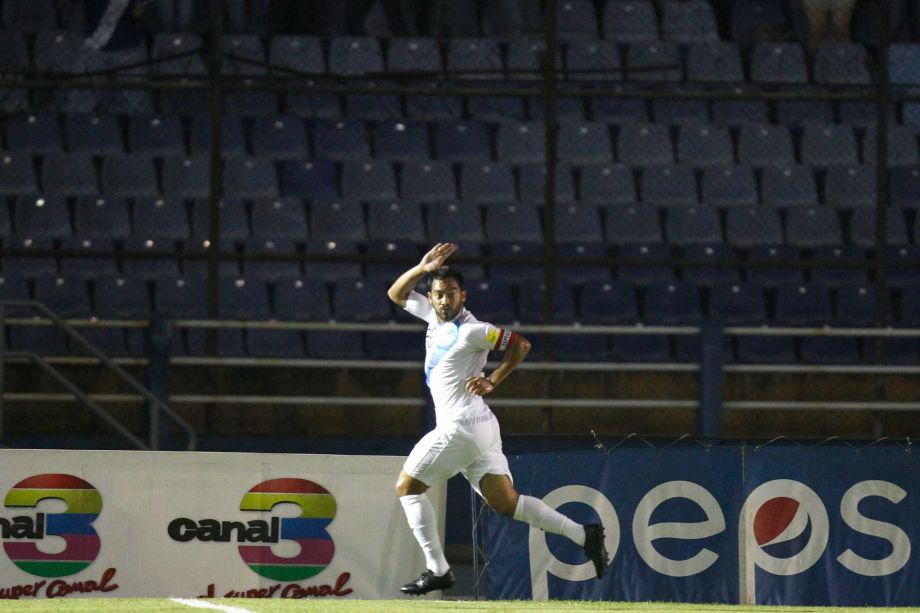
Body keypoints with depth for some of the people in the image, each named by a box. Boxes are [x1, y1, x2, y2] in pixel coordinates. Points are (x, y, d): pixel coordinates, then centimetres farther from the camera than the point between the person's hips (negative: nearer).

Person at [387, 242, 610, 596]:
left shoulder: (470, 331, -13)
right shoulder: (435, 315, 11)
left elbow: (521, 345, -10)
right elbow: (396, 293, 21)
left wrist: (491, 382, -11)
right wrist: (423, 268, 4)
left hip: (460, 427, -9)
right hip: (480, 430, 9)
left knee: (407, 486, 1)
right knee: (505, 502, 4)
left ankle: (437, 570, -2)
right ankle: (583, 535, -2)